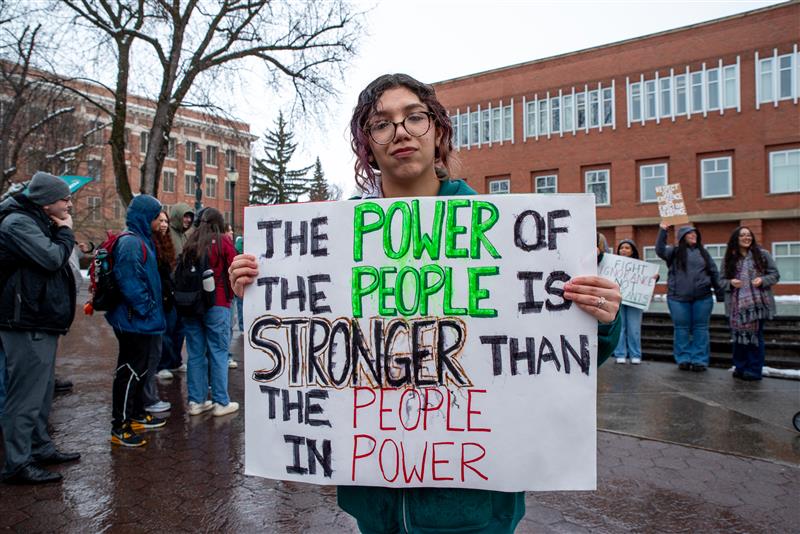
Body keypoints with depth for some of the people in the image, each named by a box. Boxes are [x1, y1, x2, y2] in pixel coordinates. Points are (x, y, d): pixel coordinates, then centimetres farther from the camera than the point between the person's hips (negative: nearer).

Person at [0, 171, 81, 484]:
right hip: (27, 324, -11)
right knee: (26, 394, -5)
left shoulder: (38, 223, 18)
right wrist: (65, 232, -9)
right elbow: (52, 259, -23)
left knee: (41, 390, 18)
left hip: (41, 322, 11)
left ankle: (40, 448, 30)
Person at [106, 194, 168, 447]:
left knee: (140, 369, 19)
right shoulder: (131, 243, -18)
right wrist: (146, 309, -17)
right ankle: (119, 427, 9)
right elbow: (129, 282, -25)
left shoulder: (142, 241, 14)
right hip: (135, 320, -10)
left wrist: (153, 309, 16)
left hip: (142, 320, 10)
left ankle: (137, 414, 33)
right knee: (130, 371, -2)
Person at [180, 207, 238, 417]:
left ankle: (196, 401, 16)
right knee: (218, 353, 1)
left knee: (196, 353, 9)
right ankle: (221, 402, 6)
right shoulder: (223, 242, -4)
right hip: (217, 304, -5)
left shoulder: (190, 243, 9)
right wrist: (230, 295, 12)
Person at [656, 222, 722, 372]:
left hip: (702, 297, 2)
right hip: (678, 298, -2)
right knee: (681, 328, 3)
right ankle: (683, 359, 12)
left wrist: (719, 293, 9)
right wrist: (662, 231, -19)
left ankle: (700, 360, 10)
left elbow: (714, 272, 13)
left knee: (700, 328, 4)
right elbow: (660, 250, -14)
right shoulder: (674, 252, 5)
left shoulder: (703, 252, 12)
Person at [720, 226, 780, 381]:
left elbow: (775, 274, 5)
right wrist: (730, 283, -11)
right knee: (739, 336, 6)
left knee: (755, 335, 0)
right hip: (737, 305, 2)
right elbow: (722, 280, 10)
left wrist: (763, 280, -14)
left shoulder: (762, 254, 4)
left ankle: (754, 370, 8)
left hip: (757, 304, -2)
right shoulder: (730, 258, 8)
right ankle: (740, 368, 17)